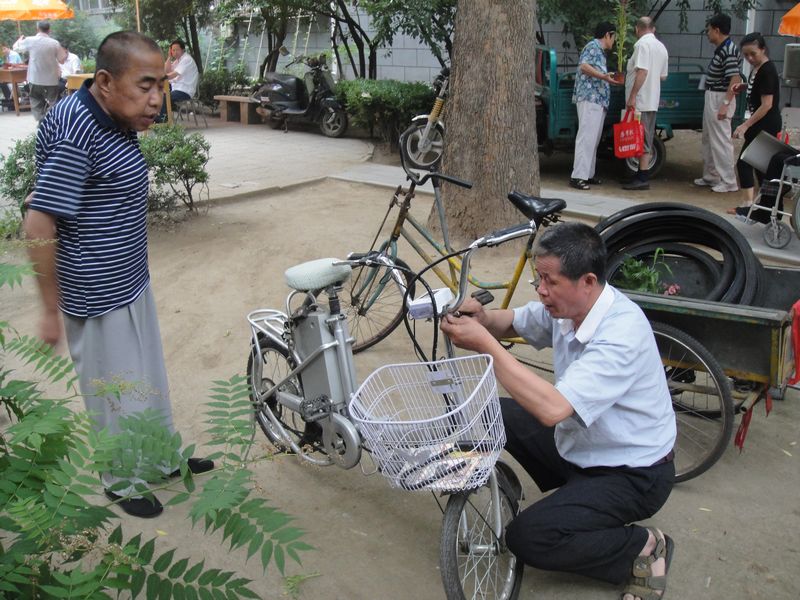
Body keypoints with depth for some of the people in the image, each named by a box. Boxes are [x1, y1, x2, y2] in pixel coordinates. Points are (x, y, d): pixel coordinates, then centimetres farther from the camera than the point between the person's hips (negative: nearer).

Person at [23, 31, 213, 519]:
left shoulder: (113, 118, 2)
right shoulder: (76, 135, -28)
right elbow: (39, 227, -26)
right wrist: (52, 310, -19)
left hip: (131, 282, 9)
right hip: (98, 297, -9)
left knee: (151, 378, 24)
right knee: (118, 394, 10)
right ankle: (123, 482, 33)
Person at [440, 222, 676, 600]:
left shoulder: (621, 335, -34)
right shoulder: (567, 305, -8)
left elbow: (551, 409, -42)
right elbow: (512, 323, 8)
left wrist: (485, 344, -37)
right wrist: (480, 319, -16)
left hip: (633, 475, -8)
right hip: (581, 444, 8)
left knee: (527, 538, -20)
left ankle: (644, 549, 1)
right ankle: (574, 494, 16)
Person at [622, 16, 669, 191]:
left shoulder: (642, 44, -12)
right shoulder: (661, 47, 16)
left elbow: (642, 71, -21)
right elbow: (663, 76, 19)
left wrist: (632, 96, -22)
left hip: (640, 101, -9)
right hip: (653, 101, 9)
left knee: (641, 140, -8)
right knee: (647, 140, 12)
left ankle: (642, 179, -8)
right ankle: (643, 175, 16)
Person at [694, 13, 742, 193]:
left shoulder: (729, 51, -17)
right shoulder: (720, 49, 12)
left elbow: (735, 80, -23)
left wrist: (725, 104, -27)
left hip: (720, 99, -10)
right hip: (711, 97, 10)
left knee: (721, 141, -7)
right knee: (708, 140, 16)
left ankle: (729, 182, -2)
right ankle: (711, 175, 26)